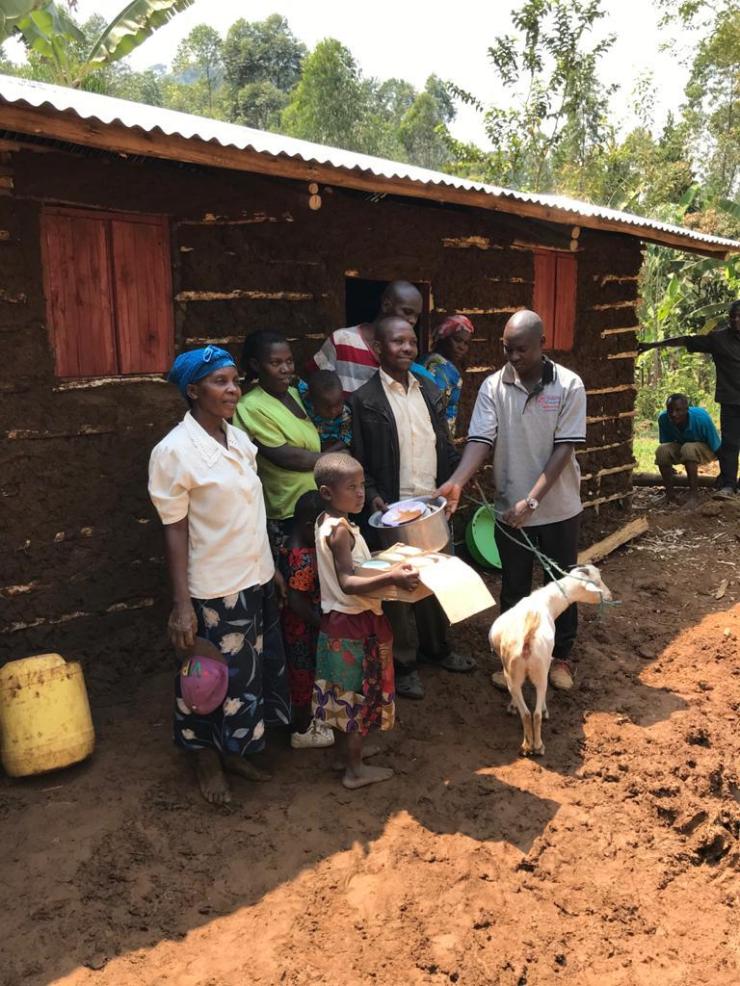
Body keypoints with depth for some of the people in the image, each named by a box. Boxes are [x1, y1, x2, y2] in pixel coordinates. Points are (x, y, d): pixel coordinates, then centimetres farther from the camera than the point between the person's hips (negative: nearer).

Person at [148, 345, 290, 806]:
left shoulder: (239, 437, 3)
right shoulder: (174, 451, -17)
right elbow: (175, 529, -15)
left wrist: (270, 567, 15)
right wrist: (182, 604, -16)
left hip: (257, 580, 7)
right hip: (215, 591, -7)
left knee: (252, 672, 18)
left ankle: (232, 751, 39)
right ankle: (208, 761, 32)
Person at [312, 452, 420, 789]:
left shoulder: (326, 522, 6)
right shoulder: (339, 530, -24)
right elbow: (348, 583, -31)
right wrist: (391, 578, -41)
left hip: (340, 620, 9)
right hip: (354, 623, -9)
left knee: (351, 693, 22)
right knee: (361, 694, 4)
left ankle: (354, 749, 38)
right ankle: (355, 770, 18)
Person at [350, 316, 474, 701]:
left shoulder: (429, 391, 8)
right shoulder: (364, 399, -8)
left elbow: (444, 446, 12)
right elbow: (358, 460, -8)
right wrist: (373, 496, -21)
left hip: (434, 506, 5)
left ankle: (436, 646, 38)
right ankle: (402, 662, 25)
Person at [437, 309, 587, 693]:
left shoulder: (569, 386, -11)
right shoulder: (493, 387, -6)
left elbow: (564, 448, -15)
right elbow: (481, 441, -14)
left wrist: (532, 499, -23)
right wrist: (456, 482, -32)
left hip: (558, 507, -1)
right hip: (510, 508, 1)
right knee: (513, 587, 14)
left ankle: (560, 657, 34)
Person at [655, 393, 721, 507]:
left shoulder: (701, 418, -30)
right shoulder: (663, 418, -23)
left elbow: (717, 448, -19)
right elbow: (664, 443, -6)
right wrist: (667, 465, -6)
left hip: (704, 448, -3)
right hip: (679, 448, 3)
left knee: (688, 448, -37)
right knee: (662, 450, -29)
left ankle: (694, 494, -31)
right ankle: (669, 493, -18)